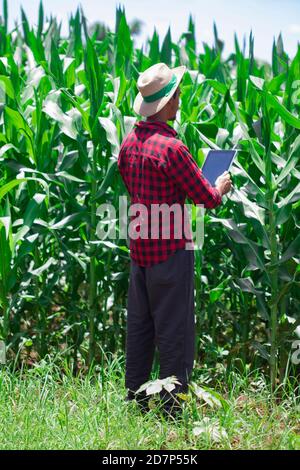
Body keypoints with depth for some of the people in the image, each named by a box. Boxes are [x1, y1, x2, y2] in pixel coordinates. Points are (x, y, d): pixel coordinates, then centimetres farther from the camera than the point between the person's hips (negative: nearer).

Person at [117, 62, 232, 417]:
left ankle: (135, 402, 21)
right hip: (170, 250, -8)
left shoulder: (129, 142, 4)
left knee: (139, 329, 14)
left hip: (139, 248, 8)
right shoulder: (171, 148, -20)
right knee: (175, 333, -1)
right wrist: (220, 187, 8)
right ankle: (171, 410, 3)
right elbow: (208, 199, -14)